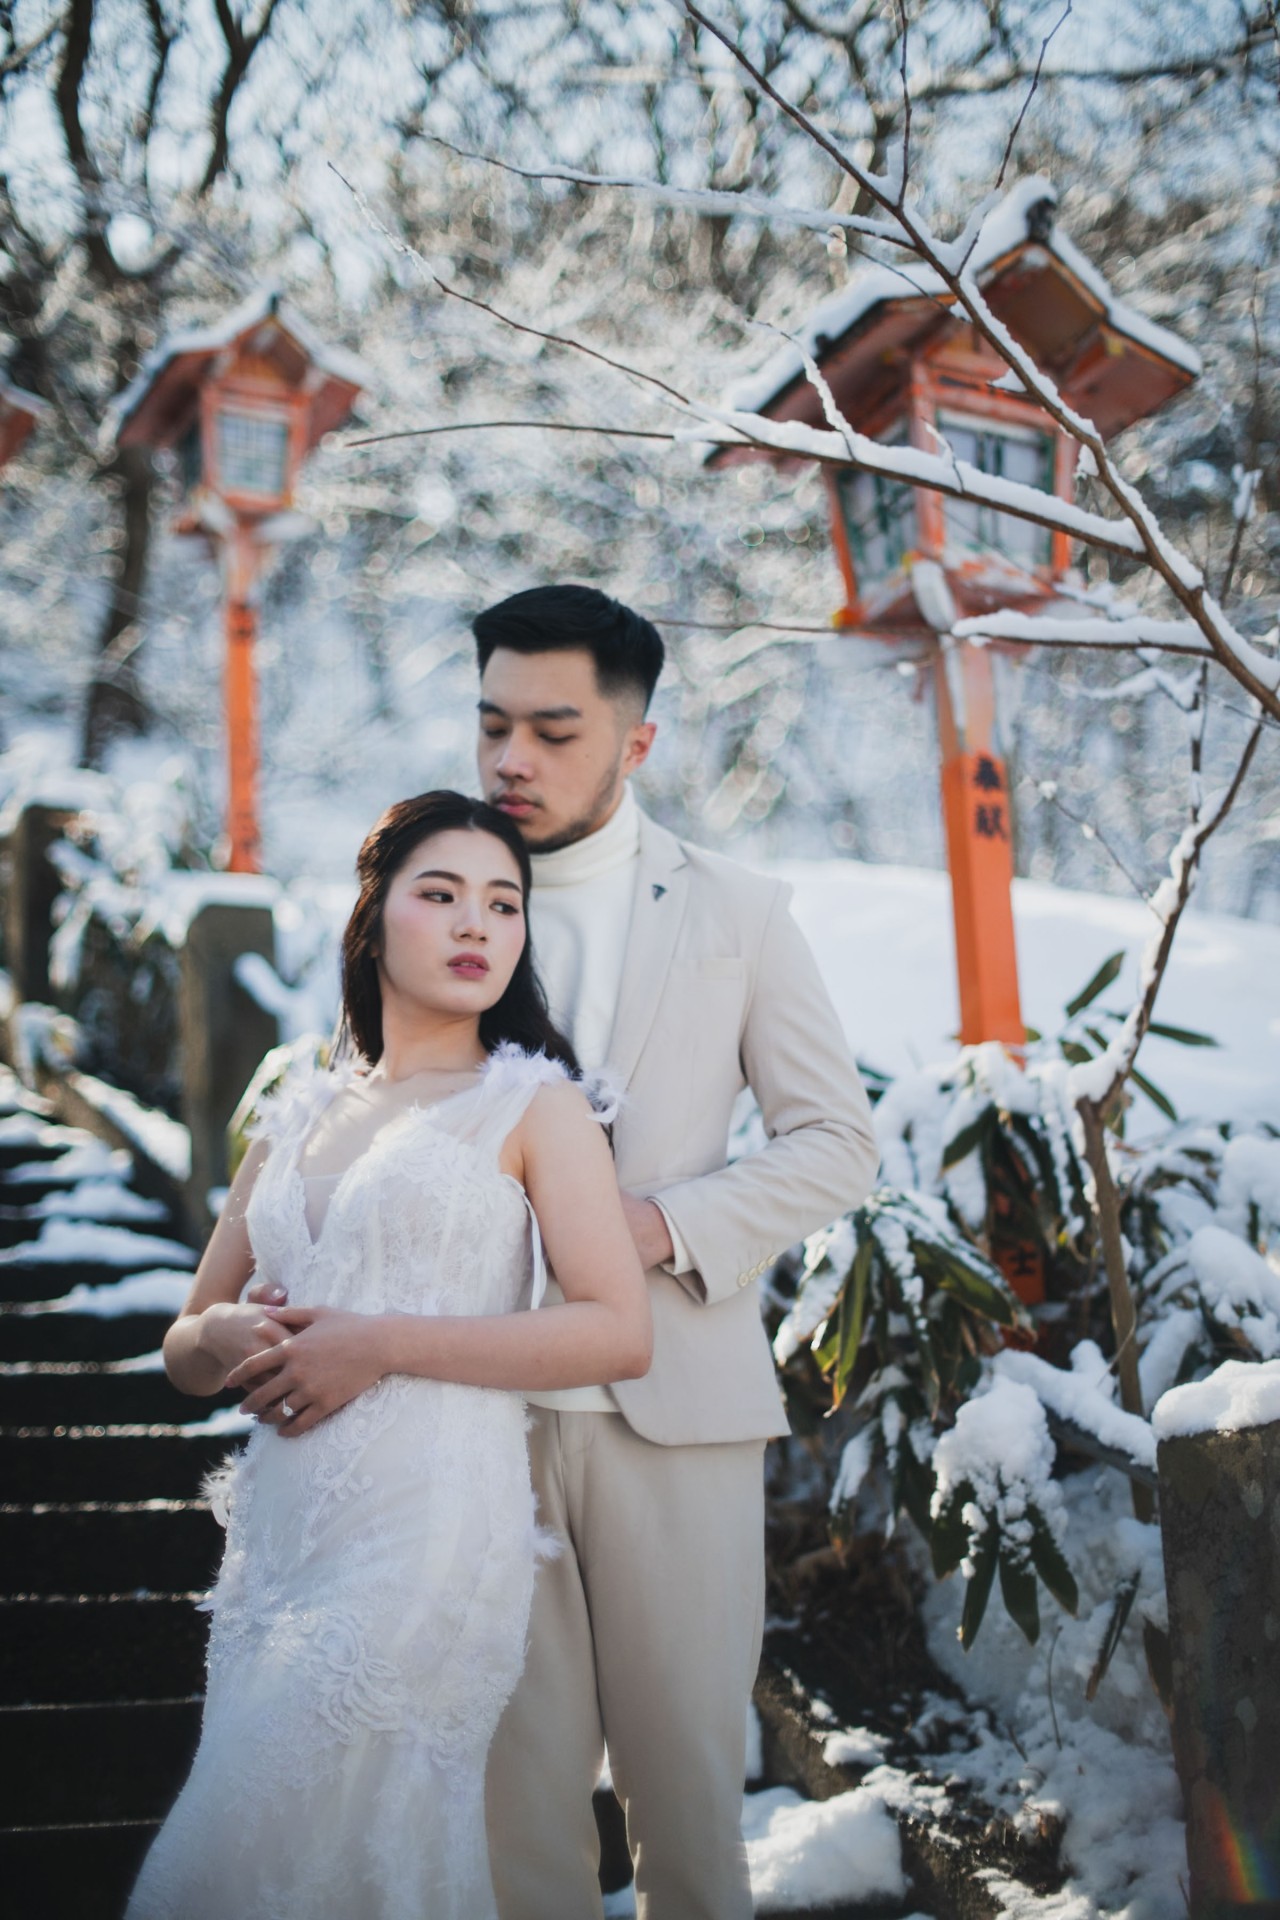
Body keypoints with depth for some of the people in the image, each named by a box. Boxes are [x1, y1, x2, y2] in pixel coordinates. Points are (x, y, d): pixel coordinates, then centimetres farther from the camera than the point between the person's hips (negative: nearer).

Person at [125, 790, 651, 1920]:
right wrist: (226, 1338, -6)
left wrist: (383, 1344, -13)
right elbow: (184, 1348, 19)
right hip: (279, 1527, 6)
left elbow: (620, 1333, -9)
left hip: (428, 1528, -5)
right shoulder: (299, 1117, 16)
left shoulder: (532, 1104, 2)